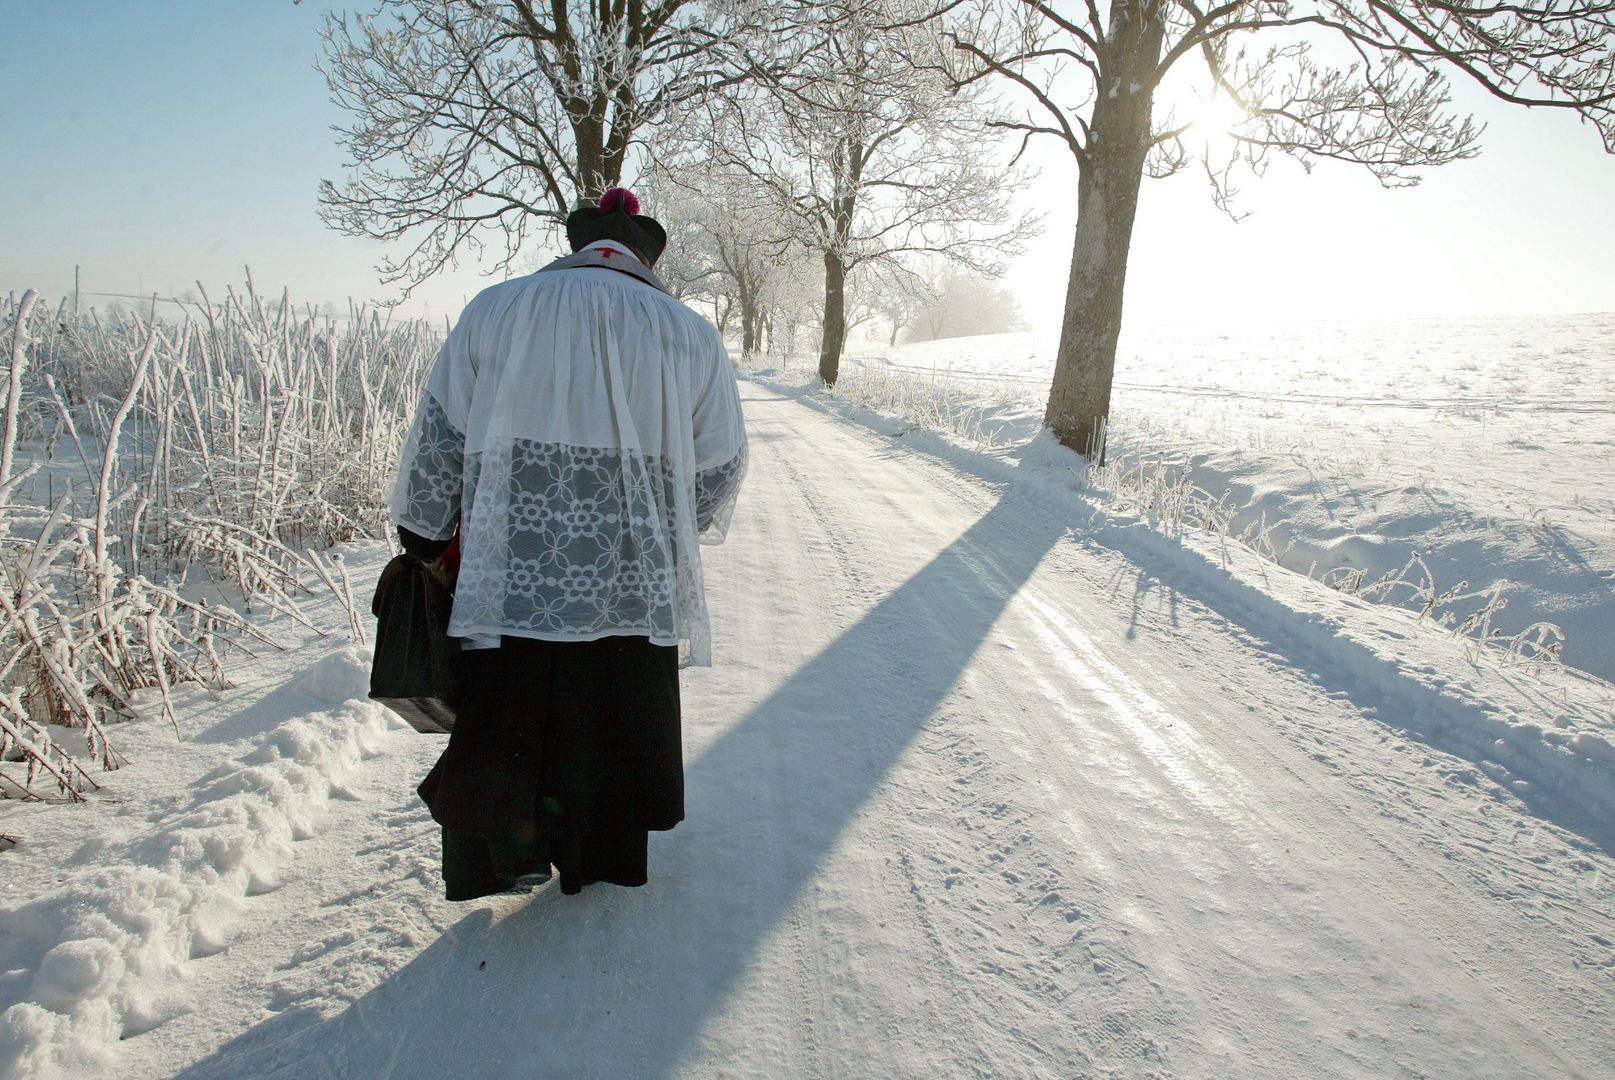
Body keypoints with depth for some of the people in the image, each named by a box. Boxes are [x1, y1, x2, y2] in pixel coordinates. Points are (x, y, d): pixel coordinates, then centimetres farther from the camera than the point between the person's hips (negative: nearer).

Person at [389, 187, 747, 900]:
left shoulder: (493, 311, 3)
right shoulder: (691, 335, 3)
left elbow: (439, 439, 4)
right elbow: (719, 467, 5)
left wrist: (422, 538, 17)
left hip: (511, 578, -1)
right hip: (636, 581, 1)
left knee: (507, 709, 15)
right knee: (615, 719, 16)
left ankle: (514, 851, 18)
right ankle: (600, 856, 31)